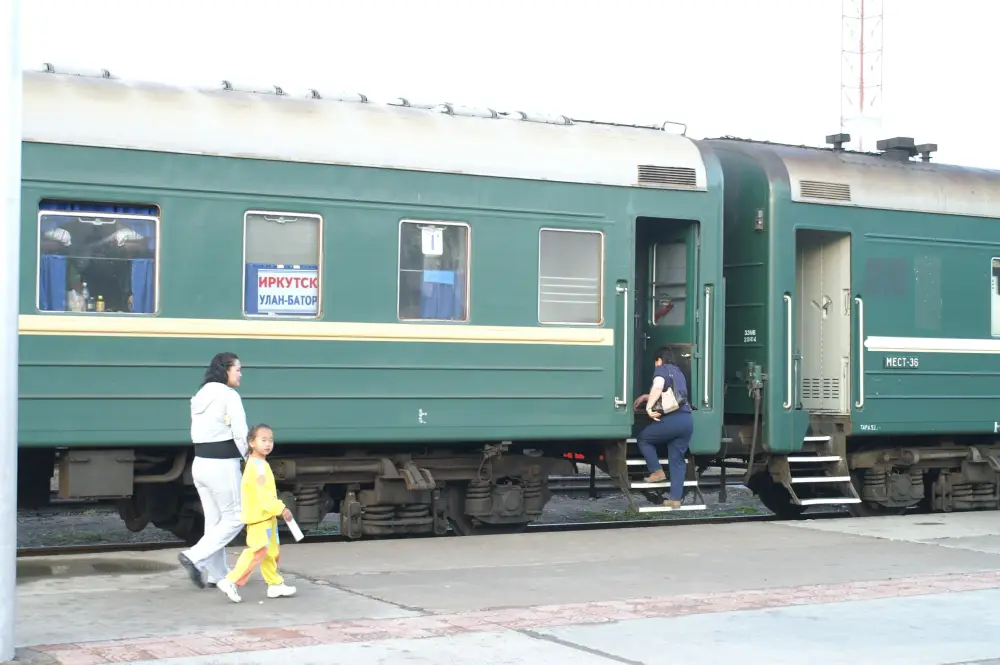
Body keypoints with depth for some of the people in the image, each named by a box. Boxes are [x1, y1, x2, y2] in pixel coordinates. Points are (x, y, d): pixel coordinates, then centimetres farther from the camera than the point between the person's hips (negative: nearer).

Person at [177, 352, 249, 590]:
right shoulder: (229, 395, -12)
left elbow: (196, 434, 11)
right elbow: (241, 435, -14)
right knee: (234, 518, 1)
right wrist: (251, 459, 1)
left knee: (214, 520, 13)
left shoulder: (200, 396, 14)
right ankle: (194, 557, -9)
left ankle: (217, 574, 16)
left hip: (200, 463, 9)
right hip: (222, 465, -9)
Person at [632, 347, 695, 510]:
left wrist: (649, 407, -17)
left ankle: (657, 472, 9)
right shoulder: (678, 373, 29)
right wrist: (645, 397, 40)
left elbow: (657, 388, -18)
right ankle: (675, 499, 5)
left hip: (672, 419, -7)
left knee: (643, 438, 16)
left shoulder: (661, 369, 4)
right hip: (687, 419, 7)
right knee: (678, 460, 9)